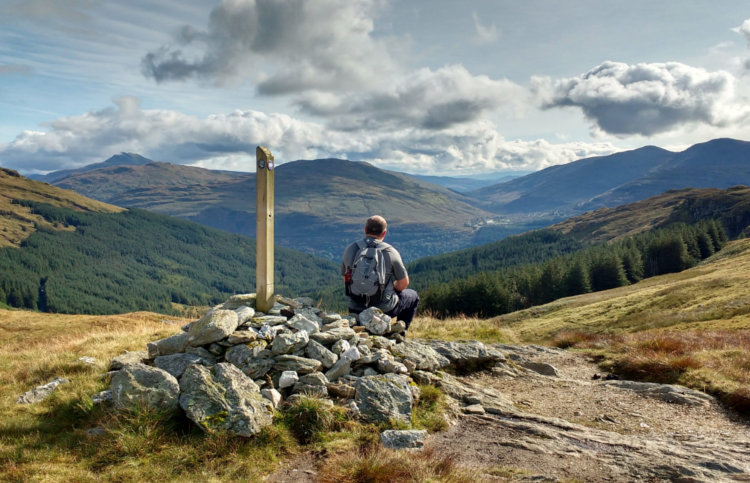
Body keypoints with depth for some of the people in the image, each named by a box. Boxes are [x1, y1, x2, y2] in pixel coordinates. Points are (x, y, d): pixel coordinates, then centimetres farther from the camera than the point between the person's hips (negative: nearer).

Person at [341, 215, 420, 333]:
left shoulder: (350, 250, -4)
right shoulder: (391, 252, -13)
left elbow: (345, 279, 8)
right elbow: (403, 283, -4)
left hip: (356, 310, 4)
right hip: (384, 309, -4)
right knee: (413, 296, 25)